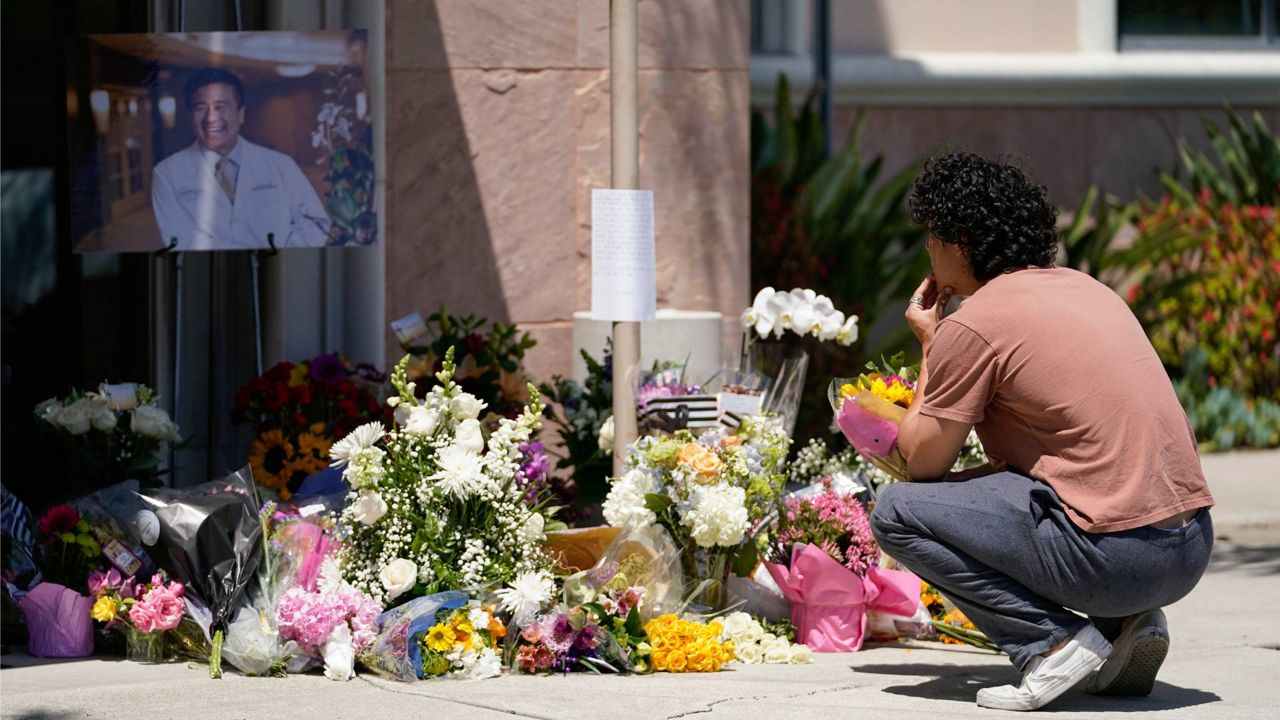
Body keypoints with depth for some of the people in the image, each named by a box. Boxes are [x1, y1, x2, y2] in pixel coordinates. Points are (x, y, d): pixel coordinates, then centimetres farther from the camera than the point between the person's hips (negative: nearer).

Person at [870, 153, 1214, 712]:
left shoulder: (971, 325, -7)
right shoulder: (1084, 288, 18)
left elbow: (922, 461, 3)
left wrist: (928, 344, 14)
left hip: (1115, 556, -8)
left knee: (896, 512, 2)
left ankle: (1053, 642, -7)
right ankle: (1128, 624, 12)